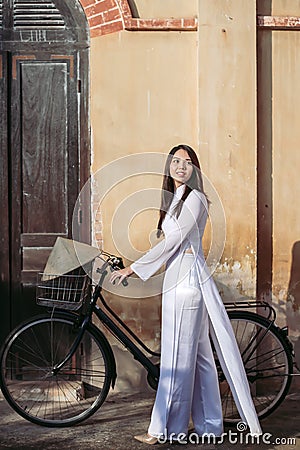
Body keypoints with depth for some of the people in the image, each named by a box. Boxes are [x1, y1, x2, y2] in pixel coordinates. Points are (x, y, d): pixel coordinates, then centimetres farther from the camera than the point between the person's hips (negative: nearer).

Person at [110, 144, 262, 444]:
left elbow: (173, 240, -16)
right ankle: (209, 425, 18)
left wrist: (133, 269, -13)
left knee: (178, 354, -5)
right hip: (179, 279, 10)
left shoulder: (194, 198, -10)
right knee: (198, 354, 11)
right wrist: (136, 268, 19)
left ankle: (167, 429, 2)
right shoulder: (175, 199, 19)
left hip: (187, 280, -10)